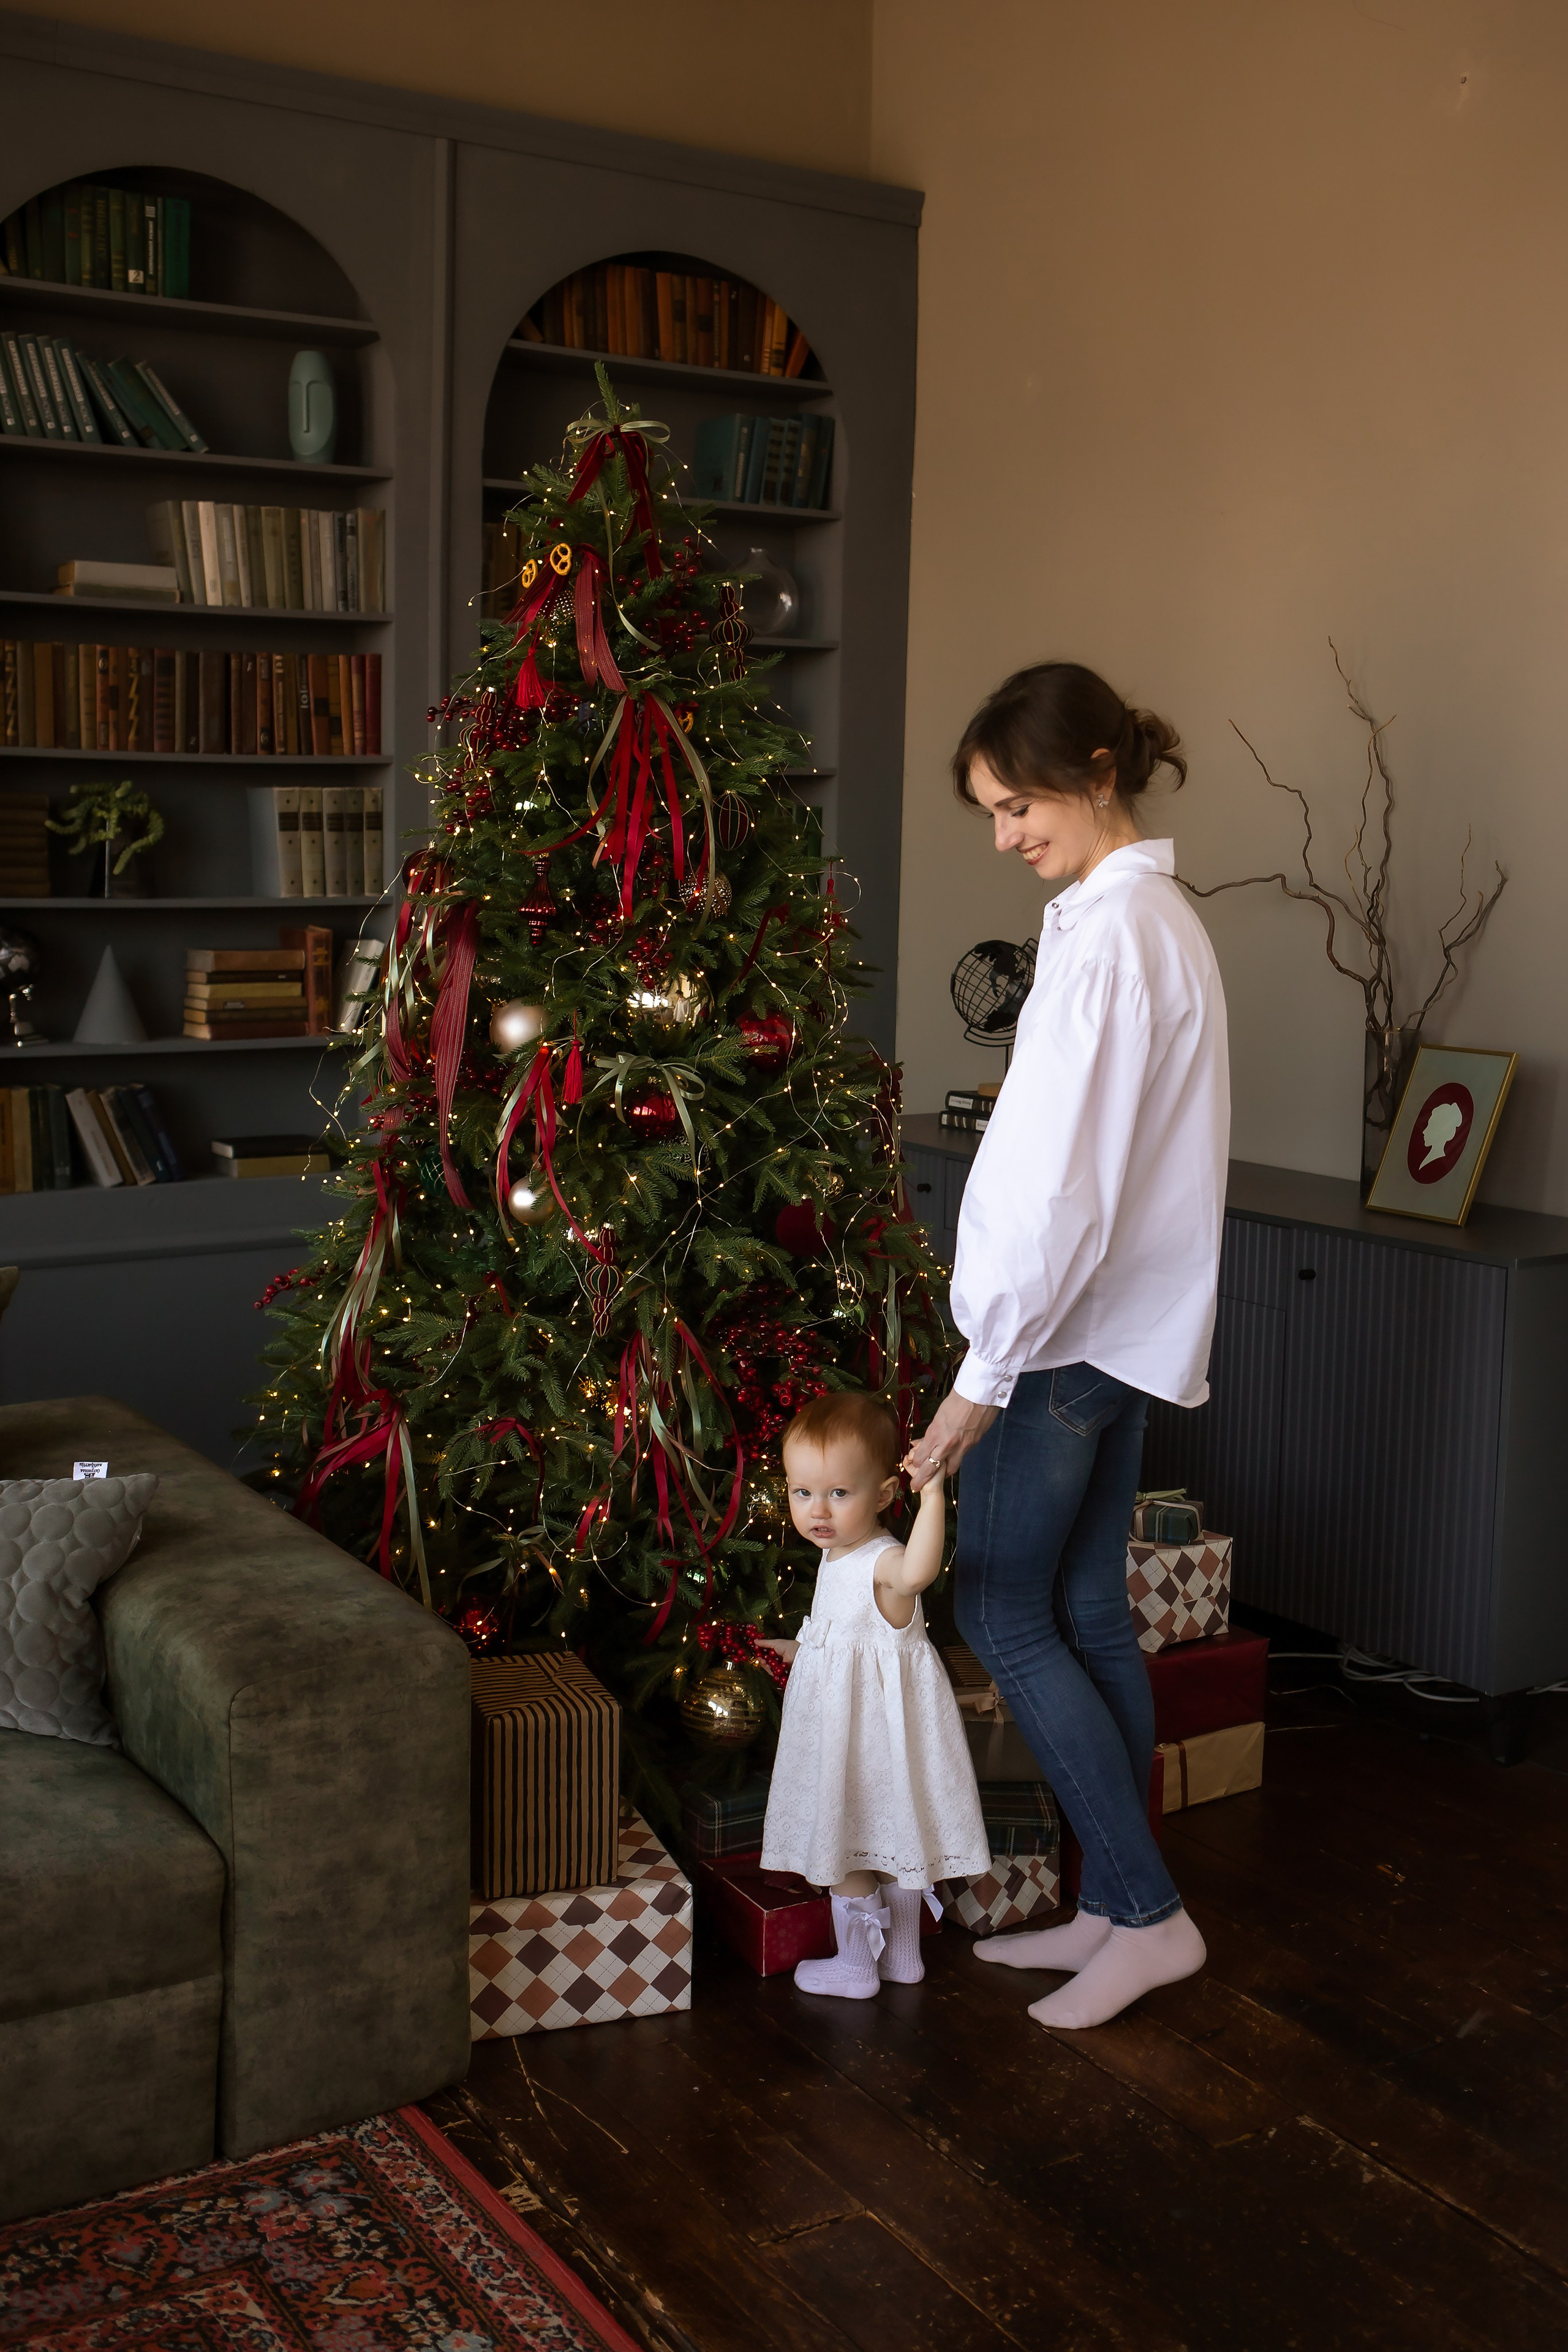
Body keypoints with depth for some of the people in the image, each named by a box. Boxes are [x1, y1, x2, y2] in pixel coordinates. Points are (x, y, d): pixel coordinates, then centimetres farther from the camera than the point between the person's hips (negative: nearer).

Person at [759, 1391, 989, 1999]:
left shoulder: (883, 1561, -26)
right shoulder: (838, 1559, 6)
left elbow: (917, 1571, -52)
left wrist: (932, 1495, -57)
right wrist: (800, 1648, 32)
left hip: (873, 1728, -9)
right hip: (849, 1724, 9)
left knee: (847, 1842, 5)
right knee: (891, 1838, 20)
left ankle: (856, 1964, 21)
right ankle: (902, 1954, 34)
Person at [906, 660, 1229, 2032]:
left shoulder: (1109, 931, -19)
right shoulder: (1162, 916, 13)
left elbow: (1065, 1179, -23)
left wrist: (986, 1372, -20)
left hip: (1066, 1328, -10)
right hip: (1125, 1326, 10)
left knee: (1001, 1612, 1)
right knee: (1088, 1614, 14)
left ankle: (1148, 1915, 8)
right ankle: (1113, 1911, 23)